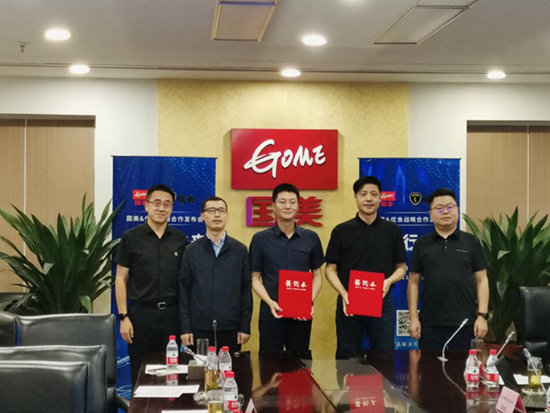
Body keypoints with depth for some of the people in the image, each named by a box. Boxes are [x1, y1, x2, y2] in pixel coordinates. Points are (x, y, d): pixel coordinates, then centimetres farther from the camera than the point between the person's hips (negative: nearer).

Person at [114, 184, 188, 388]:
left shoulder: (180, 239, 6)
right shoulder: (131, 238, -1)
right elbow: (120, 279, -1)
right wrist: (123, 317, -8)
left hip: (171, 314, 2)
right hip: (141, 313, -2)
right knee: (140, 373, 6)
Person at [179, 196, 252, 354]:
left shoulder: (240, 250, 4)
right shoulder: (191, 251, 4)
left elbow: (246, 290, 3)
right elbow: (184, 291, 2)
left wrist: (245, 326, -1)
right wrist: (185, 327, -3)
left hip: (231, 328, 0)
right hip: (199, 328, 0)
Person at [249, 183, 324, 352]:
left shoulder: (311, 238, 4)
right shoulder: (260, 239, -1)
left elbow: (317, 275, 10)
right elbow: (255, 278, 2)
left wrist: (310, 302, -7)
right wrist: (270, 303, -13)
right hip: (271, 314, -2)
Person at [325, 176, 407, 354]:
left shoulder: (392, 231, 5)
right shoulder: (341, 231, 1)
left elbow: (401, 267, 9)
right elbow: (330, 269, 2)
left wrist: (389, 281, -12)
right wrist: (343, 294, -14)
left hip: (382, 303, 1)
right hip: (348, 303, -1)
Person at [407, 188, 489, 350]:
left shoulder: (471, 242, 4)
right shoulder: (421, 244, 5)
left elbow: (481, 280, 4)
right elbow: (413, 282, 6)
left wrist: (482, 316, -4)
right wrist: (413, 318, 0)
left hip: (465, 322, 0)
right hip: (430, 323, 0)